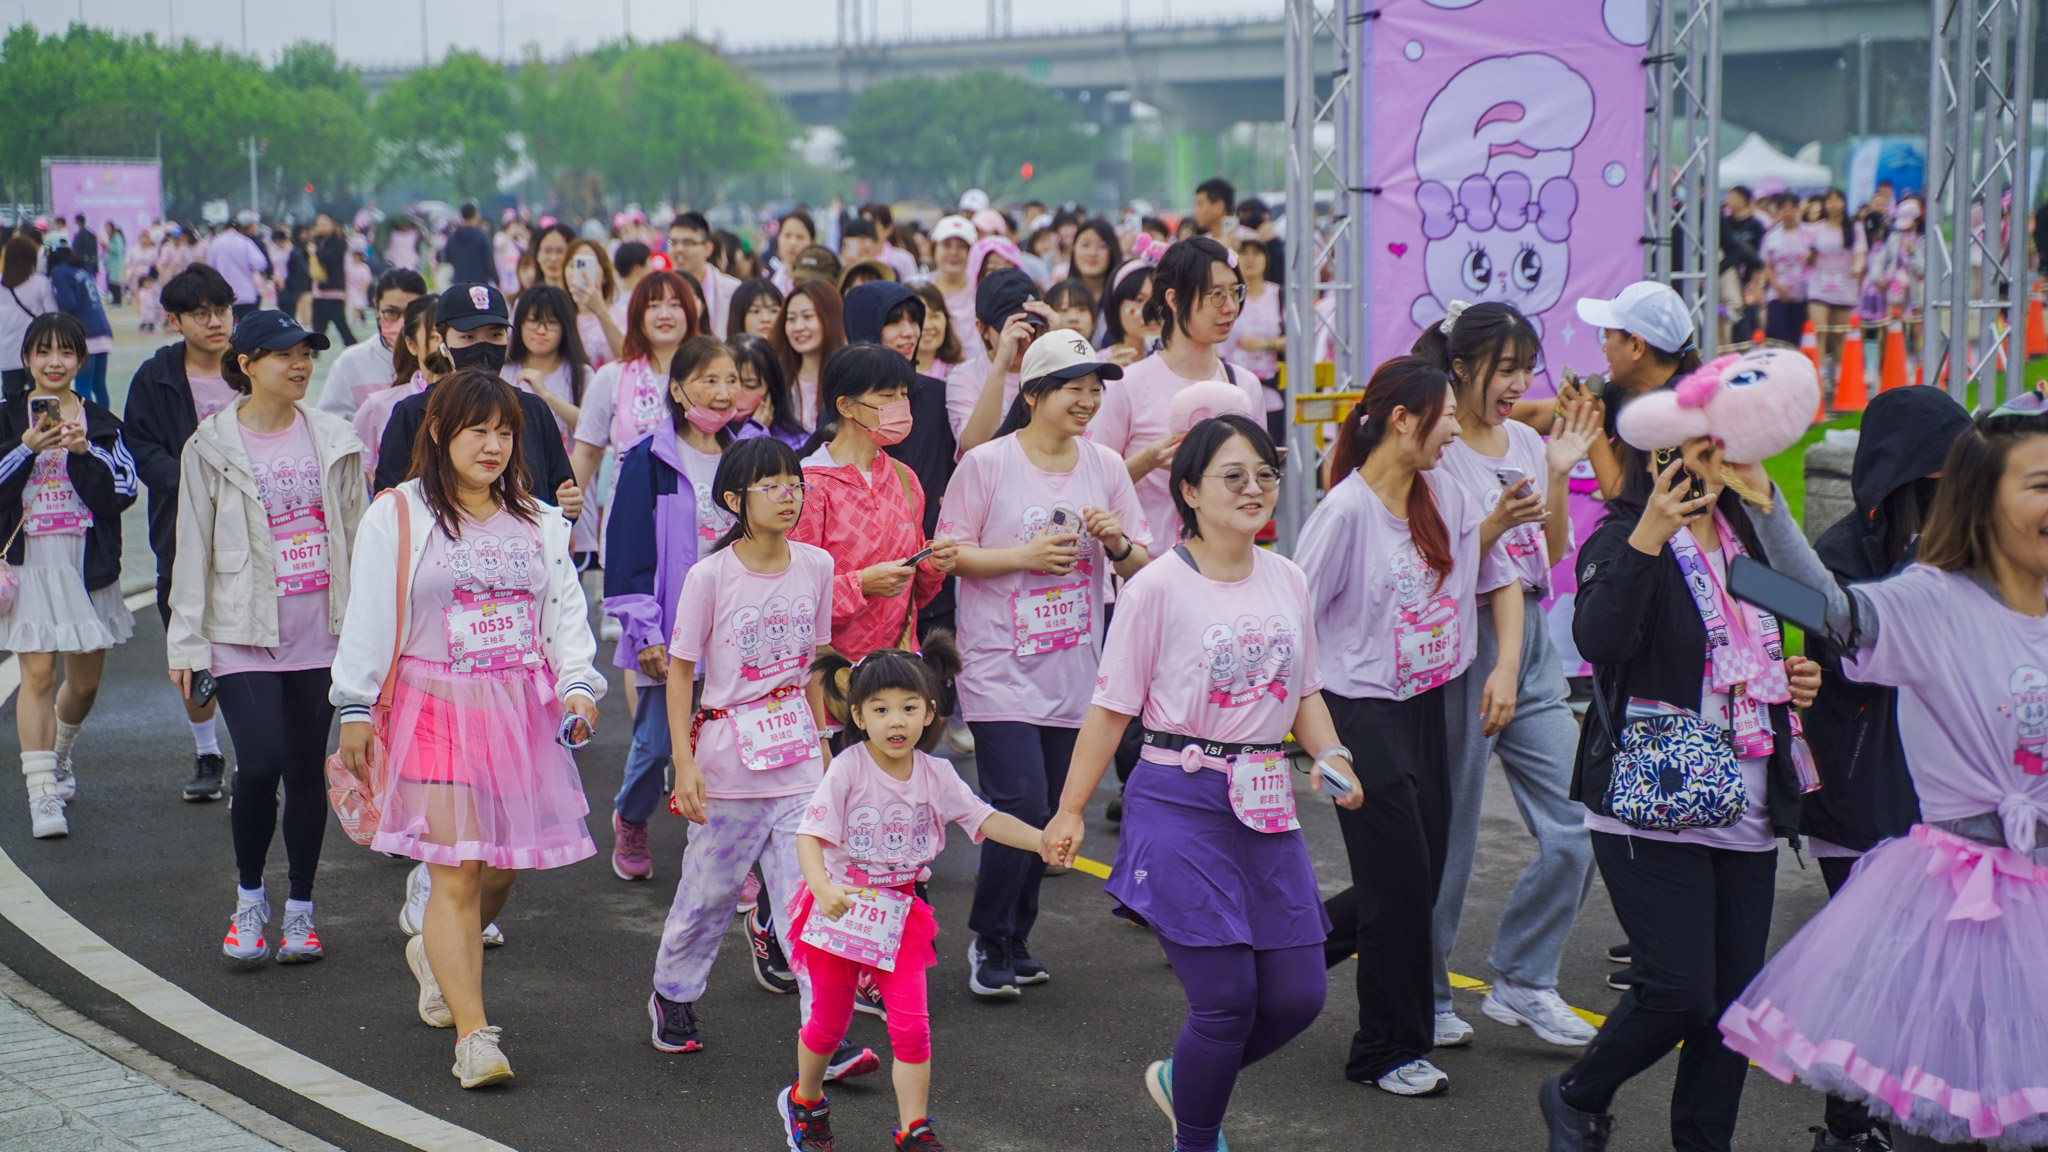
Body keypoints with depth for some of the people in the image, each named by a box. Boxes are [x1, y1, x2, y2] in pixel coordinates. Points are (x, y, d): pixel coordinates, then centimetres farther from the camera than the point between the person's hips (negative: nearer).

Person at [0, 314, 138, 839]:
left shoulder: (101, 424, 6)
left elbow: (124, 491, -3)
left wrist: (83, 451, -16)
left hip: (87, 564, 2)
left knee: (85, 682, 11)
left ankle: (58, 756, 41)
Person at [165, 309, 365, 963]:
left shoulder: (332, 439, 7)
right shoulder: (212, 448, -1)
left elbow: (357, 534, 12)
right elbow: (193, 548, 1)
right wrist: (186, 642, -2)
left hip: (322, 633, 3)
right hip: (245, 634, -3)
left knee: (307, 769, 7)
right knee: (260, 765, -13)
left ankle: (300, 909, 20)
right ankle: (249, 897, 10)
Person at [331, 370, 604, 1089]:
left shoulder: (537, 521, 13)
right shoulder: (397, 517, 0)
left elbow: (566, 611, 12)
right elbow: (367, 620, 0)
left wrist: (577, 686, -3)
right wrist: (354, 708, -3)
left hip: (523, 708, 5)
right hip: (436, 708, -4)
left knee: (505, 864, 8)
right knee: (456, 872, -10)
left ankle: (440, 956, 39)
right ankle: (473, 1037, -8)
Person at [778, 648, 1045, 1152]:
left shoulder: (935, 775, -3)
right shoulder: (848, 769, -16)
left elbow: (986, 820, -7)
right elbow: (809, 835, -22)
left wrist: (1042, 840, -23)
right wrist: (823, 888, -40)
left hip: (899, 912, 3)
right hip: (840, 907, -3)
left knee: (911, 1025, -4)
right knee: (829, 1020, 12)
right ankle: (805, 1102, 38)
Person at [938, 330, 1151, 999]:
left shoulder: (1105, 467, 6)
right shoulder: (986, 464, -6)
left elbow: (1142, 567, 11)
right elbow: (948, 555, -5)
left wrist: (1118, 544, -11)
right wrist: (1024, 555, -15)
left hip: (1073, 668, 5)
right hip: (1001, 667, -4)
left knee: (1048, 812, 9)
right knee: (1020, 805, -12)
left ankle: (1015, 941, 24)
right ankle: (989, 940, 7)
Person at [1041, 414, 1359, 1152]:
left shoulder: (1288, 581, 7)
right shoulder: (1158, 587, -8)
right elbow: (1112, 708, -5)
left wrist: (1331, 756, -1)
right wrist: (1070, 811, -5)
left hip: (1267, 806, 6)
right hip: (1181, 806, -6)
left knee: (1297, 995, 6)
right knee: (1227, 995, -8)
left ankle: (1183, 1079, 33)